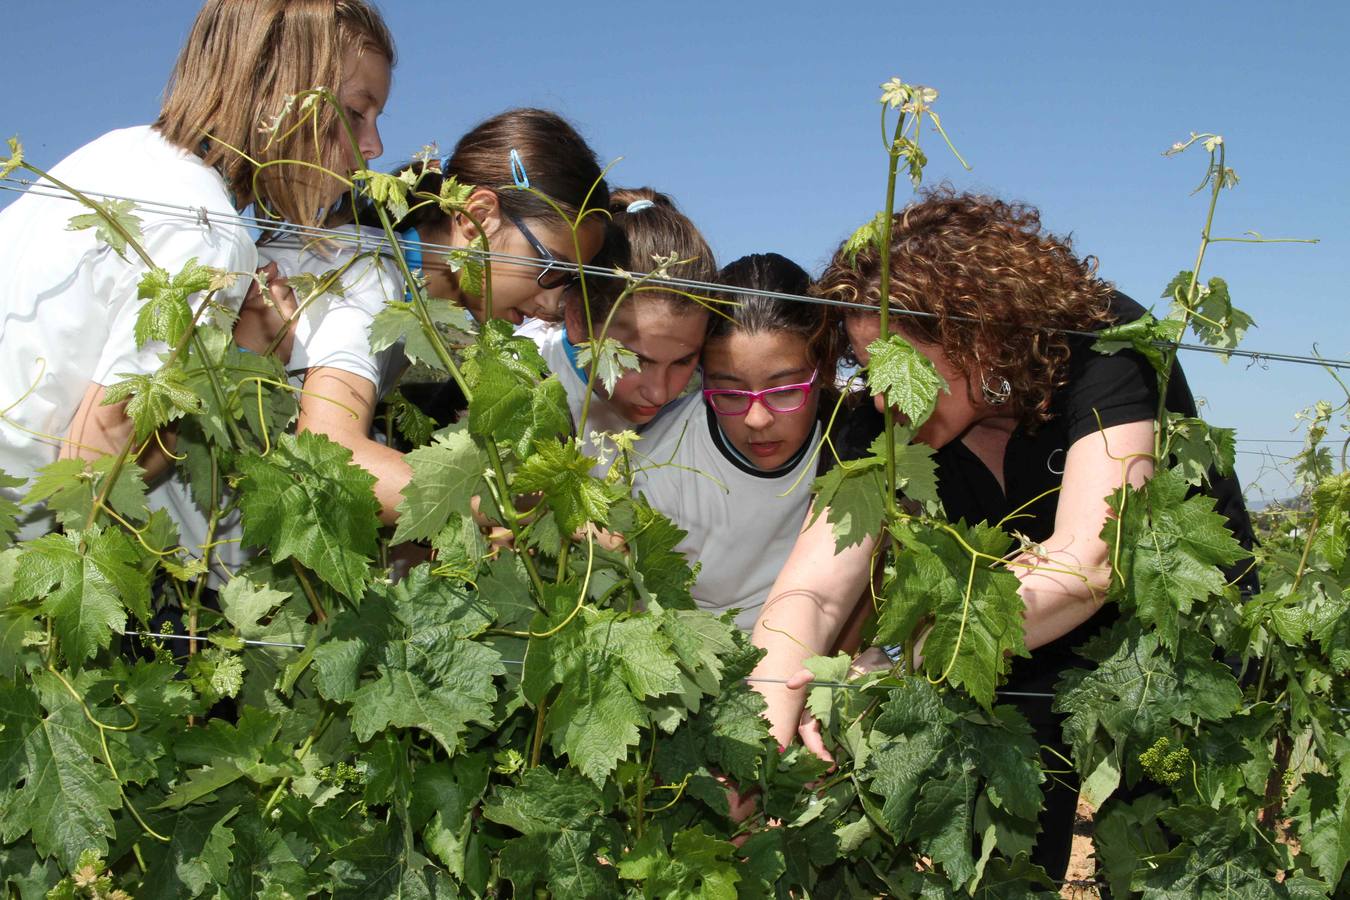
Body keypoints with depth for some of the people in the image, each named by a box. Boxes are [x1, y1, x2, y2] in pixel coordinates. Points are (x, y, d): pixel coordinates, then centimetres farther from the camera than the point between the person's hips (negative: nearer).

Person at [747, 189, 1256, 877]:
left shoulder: (1104, 347, -29)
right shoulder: (885, 426, -17)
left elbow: (1087, 560, -42)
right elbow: (808, 593, -26)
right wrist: (765, 747, -46)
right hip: (1032, 657, 3)